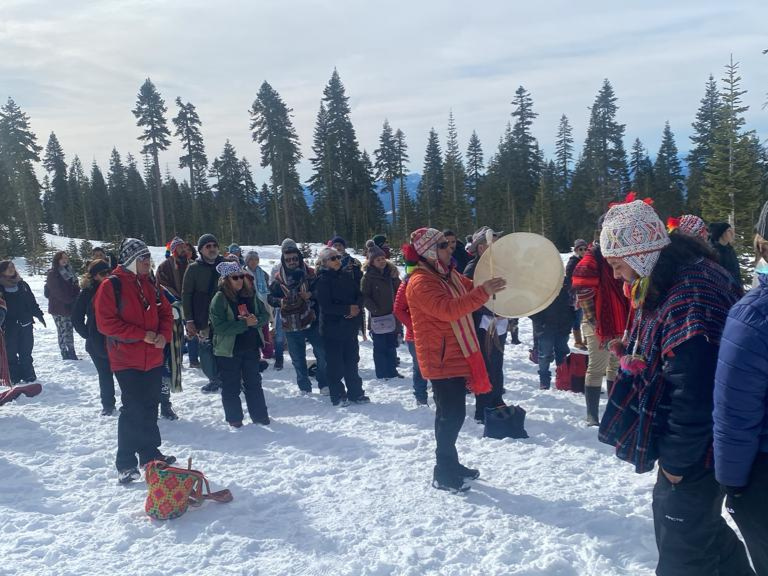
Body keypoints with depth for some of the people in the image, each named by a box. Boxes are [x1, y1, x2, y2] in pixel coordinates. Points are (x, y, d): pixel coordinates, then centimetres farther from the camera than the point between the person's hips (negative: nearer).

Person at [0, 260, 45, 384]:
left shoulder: (22, 284, 9)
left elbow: (32, 301, 15)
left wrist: (39, 315, 12)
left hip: (25, 324, 3)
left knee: (26, 352, 10)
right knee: (10, 352, 2)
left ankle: (28, 375, 18)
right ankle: (14, 377, 10)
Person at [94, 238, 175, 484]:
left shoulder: (149, 284, 9)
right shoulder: (111, 286, -10)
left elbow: (165, 312, 13)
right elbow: (106, 323, -15)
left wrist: (164, 335, -6)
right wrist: (142, 334, -18)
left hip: (153, 360, 6)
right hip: (126, 361, -6)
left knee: (149, 408, 15)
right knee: (132, 410, -4)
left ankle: (150, 454, 28)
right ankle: (125, 463, 8)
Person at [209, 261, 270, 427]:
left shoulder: (251, 294, 2)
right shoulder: (219, 298, -13)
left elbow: (265, 315, 6)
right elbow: (220, 326, -22)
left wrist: (256, 320, -17)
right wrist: (245, 323, -25)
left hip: (251, 347, 4)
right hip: (229, 350, -4)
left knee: (254, 382, 15)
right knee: (231, 386, 9)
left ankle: (259, 414, 26)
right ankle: (234, 418, 23)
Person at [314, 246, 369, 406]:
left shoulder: (347, 276, 8)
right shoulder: (322, 281, -10)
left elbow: (359, 294, 10)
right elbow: (326, 306, -18)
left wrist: (358, 307, -12)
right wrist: (348, 309, -18)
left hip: (350, 326, 6)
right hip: (332, 328, -6)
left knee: (352, 361, 13)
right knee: (335, 364, 1)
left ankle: (355, 393, 23)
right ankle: (337, 396, 13)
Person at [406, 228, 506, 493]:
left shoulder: (449, 275, 12)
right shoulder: (420, 282, -19)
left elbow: (472, 290, 23)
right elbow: (448, 309, -32)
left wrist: (492, 285, 5)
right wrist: (484, 292, -34)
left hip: (457, 356, 9)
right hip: (441, 359, -9)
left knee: (453, 413, 17)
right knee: (451, 414, -3)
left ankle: (450, 464, 30)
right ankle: (443, 474, 9)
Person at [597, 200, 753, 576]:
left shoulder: (692, 292, -27)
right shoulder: (662, 283, 5)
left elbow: (695, 390, -27)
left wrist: (677, 458, -19)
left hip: (694, 450, -10)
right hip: (681, 441, 10)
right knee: (673, 514, 25)